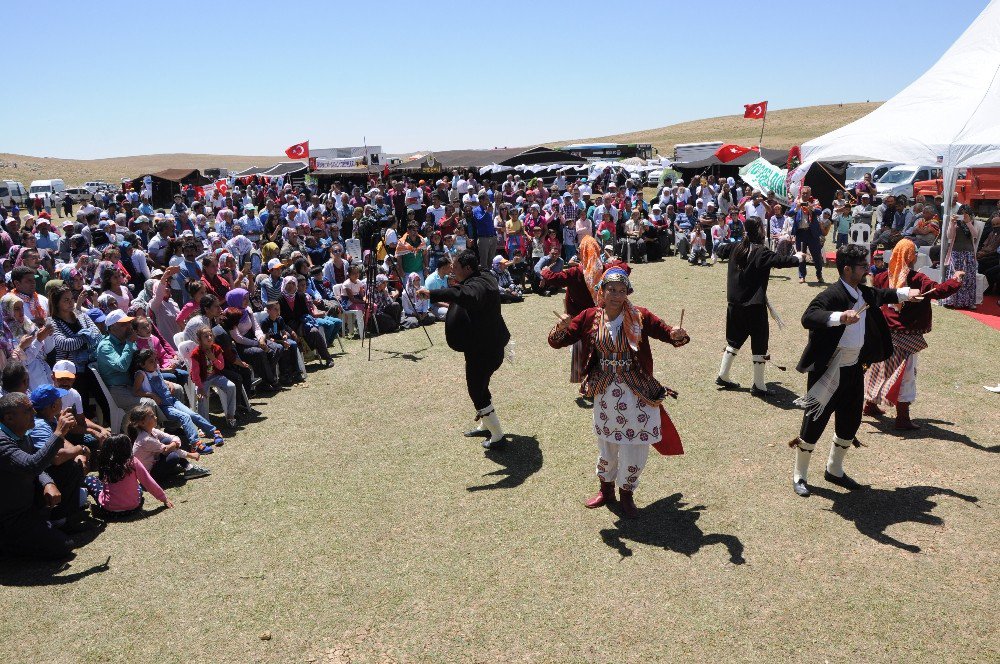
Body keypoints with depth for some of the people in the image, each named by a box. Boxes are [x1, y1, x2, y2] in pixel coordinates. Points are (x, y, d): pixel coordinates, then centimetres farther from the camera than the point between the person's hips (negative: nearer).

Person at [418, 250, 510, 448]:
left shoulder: (477, 286, -26)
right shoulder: (483, 277, 6)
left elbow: (465, 295, -51)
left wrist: (433, 294, -56)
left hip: (482, 350, -11)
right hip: (488, 345, 11)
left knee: (477, 391, 0)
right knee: (480, 387, 24)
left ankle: (497, 435, 11)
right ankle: (486, 426, 41)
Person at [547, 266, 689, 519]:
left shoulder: (639, 317, -8)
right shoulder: (590, 317, -4)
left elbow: (668, 333, -9)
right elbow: (556, 342, -5)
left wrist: (678, 336, -32)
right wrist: (561, 329, -27)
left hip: (637, 392, -1)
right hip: (604, 391, 2)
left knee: (635, 446, 5)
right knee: (606, 443, 16)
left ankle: (626, 493, 29)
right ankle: (606, 489, 40)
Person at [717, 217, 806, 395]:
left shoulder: (739, 249, 5)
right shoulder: (761, 252, -15)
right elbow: (781, 261, -19)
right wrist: (798, 257, 0)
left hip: (735, 302, 7)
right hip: (754, 305, -7)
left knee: (734, 339, 20)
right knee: (760, 343, 4)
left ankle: (722, 376, 24)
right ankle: (758, 385, 9)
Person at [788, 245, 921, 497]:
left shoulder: (865, 292, 7)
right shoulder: (832, 295, -22)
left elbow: (881, 296, 31)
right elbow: (808, 317, -38)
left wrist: (905, 293, 23)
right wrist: (840, 317, -48)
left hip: (854, 369, 9)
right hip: (828, 372, -9)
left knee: (850, 424, 18)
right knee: (815, 423, 2)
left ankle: (834, 470, 38)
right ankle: (799, 476, 19)